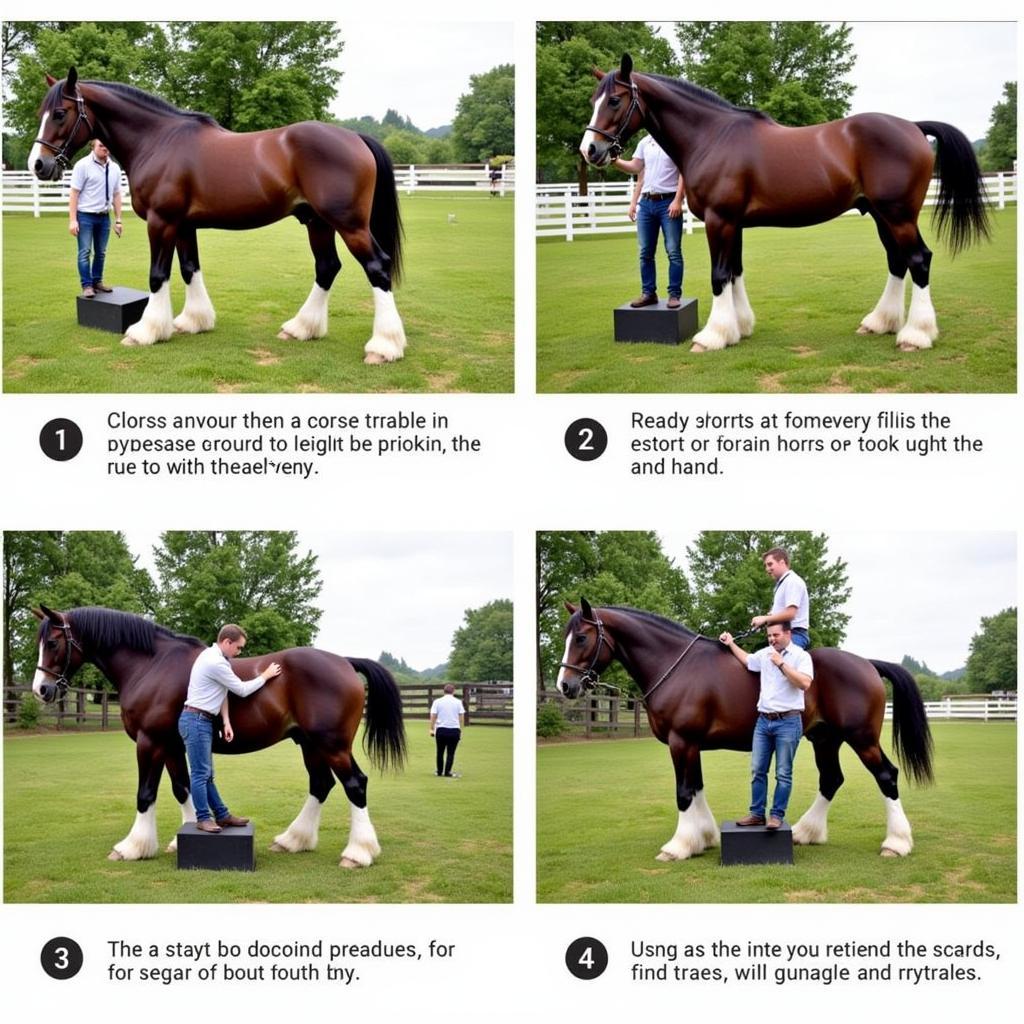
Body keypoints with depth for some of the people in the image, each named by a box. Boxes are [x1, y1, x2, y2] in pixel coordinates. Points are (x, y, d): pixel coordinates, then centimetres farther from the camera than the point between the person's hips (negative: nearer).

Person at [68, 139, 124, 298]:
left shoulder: (114, 168, 7)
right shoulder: (83, 165, -9)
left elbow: (116, 195, 12)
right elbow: (74, 193, -10)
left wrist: (118, 220, 9)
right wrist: (73, 220, -14)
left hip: (104, 216, 5)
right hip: (85, 215, -5)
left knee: (101, 252, 11)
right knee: (85, 252, -4)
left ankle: (97, 282, 22)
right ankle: (87, 286, -2)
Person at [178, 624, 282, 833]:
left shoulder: (213, 657, 14)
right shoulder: (216, 663, -19)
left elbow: (222, 692, 13)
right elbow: (242, 690, -12)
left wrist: (226, 722, 3)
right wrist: (266, 676, 1)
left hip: (202, 721, 11)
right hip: (196, 721, -11)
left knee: (206, 773, 13)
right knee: (200, 773, -5)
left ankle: (222, 815, 18)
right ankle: (203, 819, -1)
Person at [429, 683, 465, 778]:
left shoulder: (437, 702, 2)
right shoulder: (458, 702, 3)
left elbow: (433, 716, 0)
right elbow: (461, 717, 3)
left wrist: (432, 729, 6)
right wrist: (460, 730, 11)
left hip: (441, 730, 0)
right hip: (454, 730, 0)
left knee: (440, 752, 13)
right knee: (451, 752, 4)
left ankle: (439, 771, 19)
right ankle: (447, 772, 0)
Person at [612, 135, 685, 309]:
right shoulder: (645, 143, 11)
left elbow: (683, 173, -10)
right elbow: (635, 168, 15)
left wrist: (677, 201, -17)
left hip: (668, 203, -5)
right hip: (646, 203, 6)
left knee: (673, 252, -3)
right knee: (645, 252, 8)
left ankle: (675, 294, 2)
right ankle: (648, 293, 15)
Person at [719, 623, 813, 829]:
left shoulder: (801, 656, -6)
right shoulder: (765, 654, 12)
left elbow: (805, 683, -21)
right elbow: (746, 660, 33)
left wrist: (781, 664, -19)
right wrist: (731, 644, 32)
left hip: (788, 721, -6)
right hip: (764, 721, 6)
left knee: (783, 773, -1)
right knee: (757, 770, 6)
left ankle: (777, 815, 3)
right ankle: (757, 814, 12)